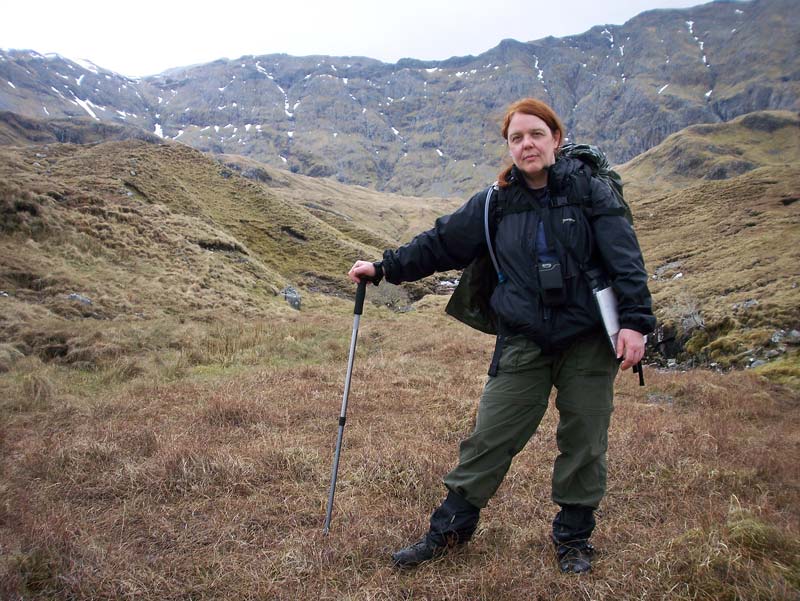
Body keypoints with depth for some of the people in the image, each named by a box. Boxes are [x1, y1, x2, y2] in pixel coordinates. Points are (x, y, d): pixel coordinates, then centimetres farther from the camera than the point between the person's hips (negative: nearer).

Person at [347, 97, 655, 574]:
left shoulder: (591, 191, -2)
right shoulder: (495, 204, 4)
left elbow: (625, 259, -7)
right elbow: (441, 243, 10)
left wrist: (636, 320, -17)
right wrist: (384, 268, 10)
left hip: (588, 341, -1)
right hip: (524, 343, 1)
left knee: (584, 443, 10)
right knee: (489, 438, 2)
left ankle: (574, 538, 31)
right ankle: (450, 529, 19)